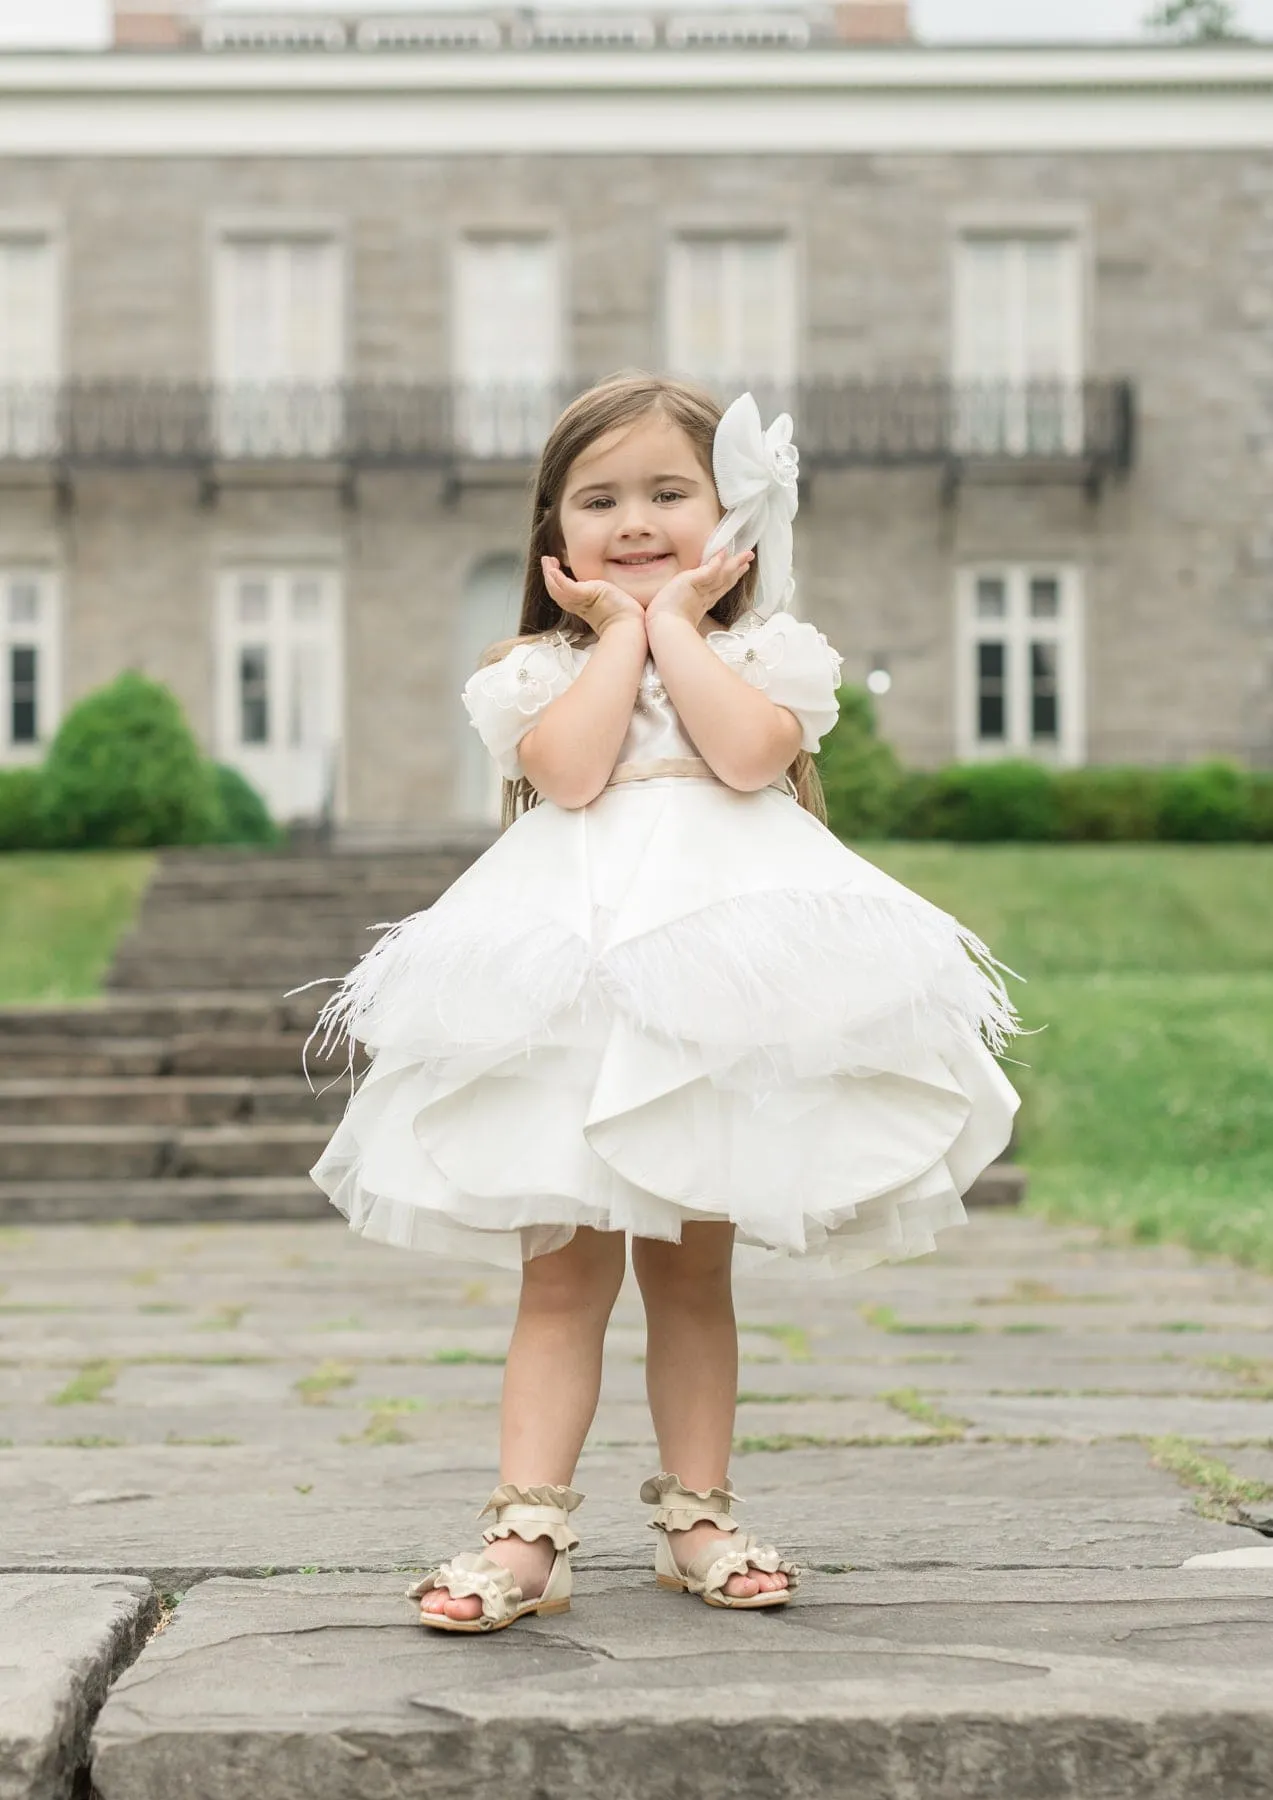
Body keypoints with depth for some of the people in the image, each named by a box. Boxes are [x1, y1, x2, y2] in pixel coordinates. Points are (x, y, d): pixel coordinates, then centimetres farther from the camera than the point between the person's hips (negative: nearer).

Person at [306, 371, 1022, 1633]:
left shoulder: (763, 653, 10)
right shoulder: (541, 665, 9)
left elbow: (749, 752, -12)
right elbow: (572, 770, -12)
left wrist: (675, 623, -2)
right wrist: (621, 630, -2)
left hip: (726, 972, 1)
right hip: (570, 975, 0)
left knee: (693, 1268, 10)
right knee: (564, 1271, -2)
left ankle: (696, 1517, 19)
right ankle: (527, 1530, -2)